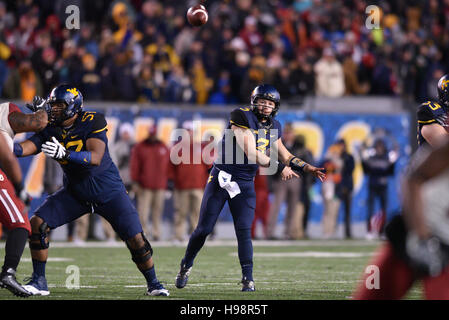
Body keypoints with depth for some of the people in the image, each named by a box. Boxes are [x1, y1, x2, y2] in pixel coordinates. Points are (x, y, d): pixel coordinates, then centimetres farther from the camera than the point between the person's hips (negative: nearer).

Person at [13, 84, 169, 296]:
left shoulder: (92, 122, -19)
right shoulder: (50, 129, -7)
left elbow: (96, 158, -33)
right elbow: (29, 146, -24)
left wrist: (65, 154, -49)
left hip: (108, 191, -4)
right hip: (75, 192, 4)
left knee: (136, 239, -10)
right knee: (37, 223, -13)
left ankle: (153, 284, 14)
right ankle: (39, 281, -2)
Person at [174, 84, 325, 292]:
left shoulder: (273, 126, 7)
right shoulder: (242, 117, -17)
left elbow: (285, 156, 18)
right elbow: (252, 154, -22)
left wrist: (309, 169, 10)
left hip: (245, 183, 4)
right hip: (222, 178, -4)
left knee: (244, 231, -7)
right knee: (204, 228, 2)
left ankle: (248, 278, -2)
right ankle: (186, 266, 22)